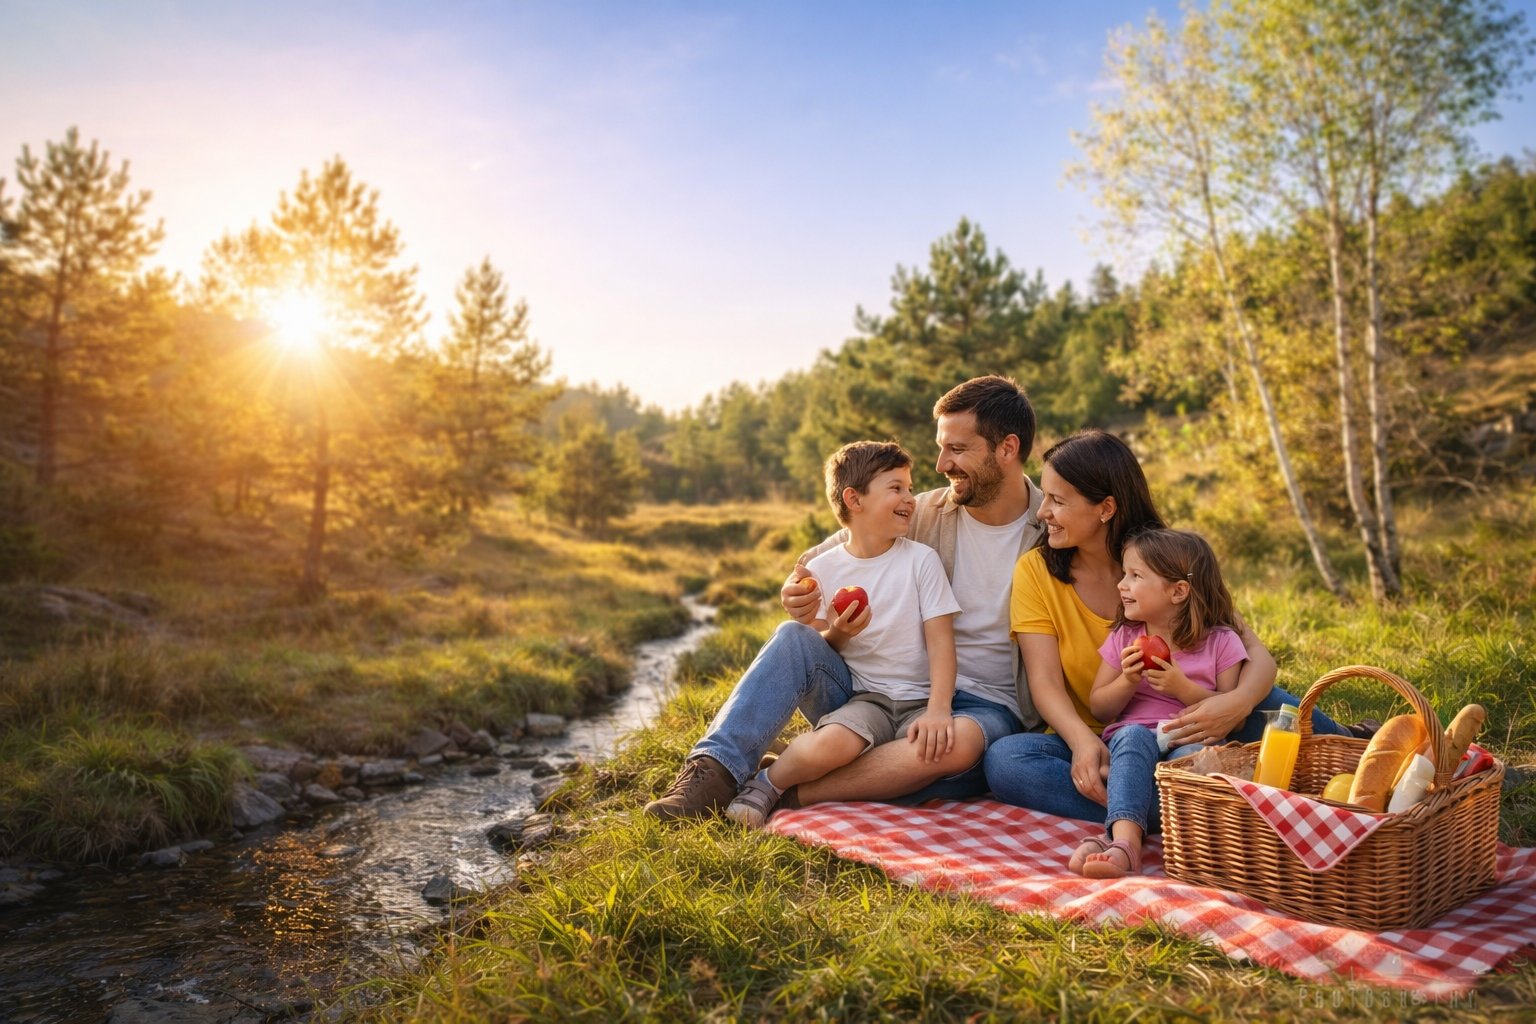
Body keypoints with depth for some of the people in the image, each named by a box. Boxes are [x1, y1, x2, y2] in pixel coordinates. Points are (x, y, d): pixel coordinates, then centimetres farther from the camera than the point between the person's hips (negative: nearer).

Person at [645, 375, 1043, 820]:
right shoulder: (924, 513, 4)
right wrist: (797, 588, -18)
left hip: (987, 705, -3)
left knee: (960, 742, -38)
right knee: (793, 638, -19)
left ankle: (780, 790, -32)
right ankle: (715, 772, -31)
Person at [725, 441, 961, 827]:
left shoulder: (921, 559, 1)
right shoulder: (823, 569, 3)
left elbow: (941, 641, -5)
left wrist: (938, 709, -21)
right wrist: (837, 634, -14)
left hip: (917, 700, 1)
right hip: (864, 696, -1)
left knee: (959, 744, -33)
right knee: (831, 744, -35)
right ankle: (768, 783, -3)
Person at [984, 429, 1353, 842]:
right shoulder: (1035, 571, -4)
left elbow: (1255, 652, -13)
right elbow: (1045, 681, -12)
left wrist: (1240, 701, -36)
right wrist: (1082, 741, -33)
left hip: (1180, 737, 0)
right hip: (1094, 743, 0)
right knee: (1003, 759, -33)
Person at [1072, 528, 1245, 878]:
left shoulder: (1220, 642, 5)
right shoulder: (1124, 638, 12)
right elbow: (1099, 710, 12)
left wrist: (1184, 688, -14)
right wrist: (1127, 681, -8)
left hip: (1192, 742, -1)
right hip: (1130, 747, 2)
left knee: (1194, 752, -36)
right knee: (1134, 734, -33)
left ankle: (1119, 844, -52)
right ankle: (1126, 840, -52)